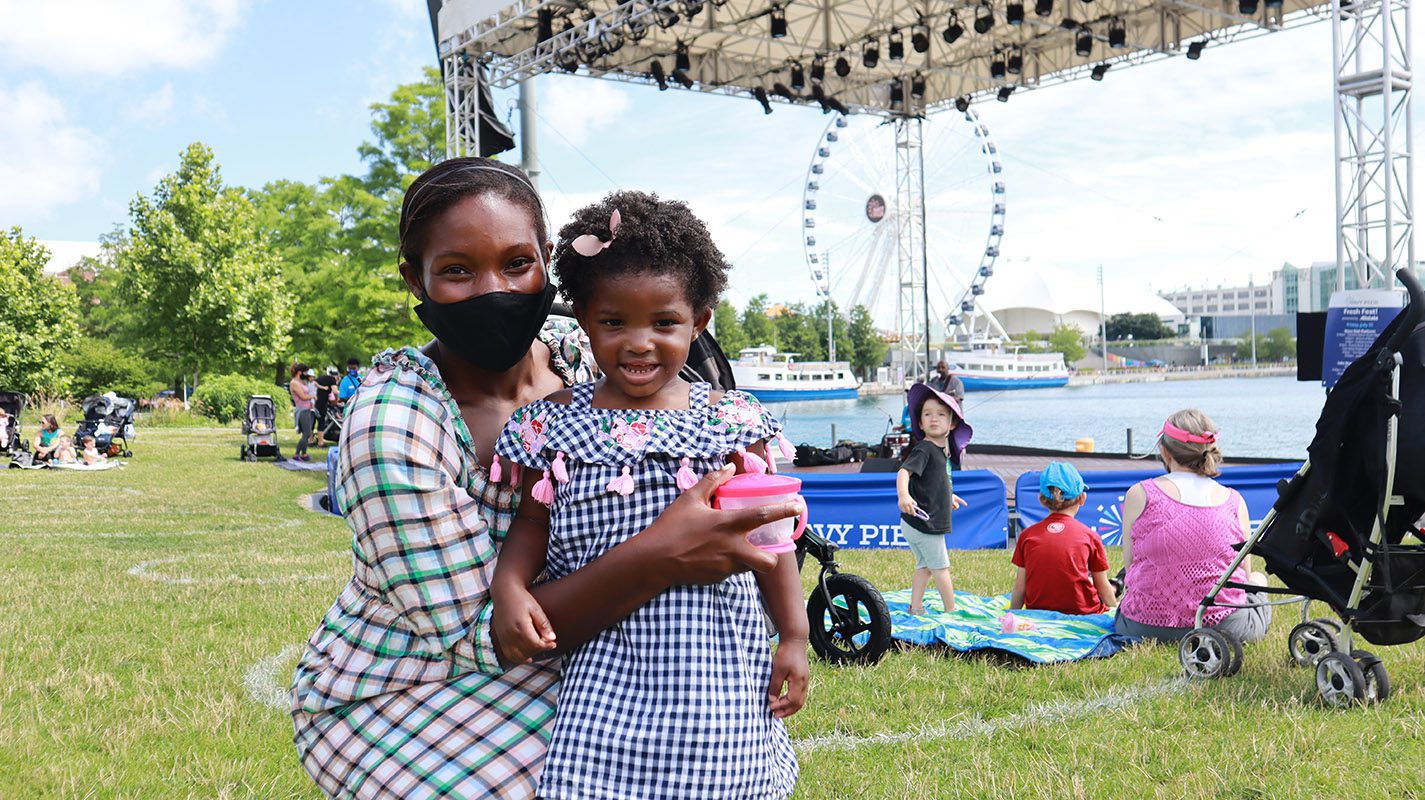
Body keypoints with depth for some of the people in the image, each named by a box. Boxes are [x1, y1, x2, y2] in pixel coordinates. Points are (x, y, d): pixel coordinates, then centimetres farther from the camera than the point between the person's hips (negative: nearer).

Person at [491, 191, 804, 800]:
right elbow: (533, 521, 9)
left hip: (715, 664, 0)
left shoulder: (729, 420, 1)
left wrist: (794, 636, 6)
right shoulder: (556, 424, 1)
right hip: (605, 664, 0)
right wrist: (509, 585, -10)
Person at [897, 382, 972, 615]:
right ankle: (950, 611, 18)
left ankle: (916, 608, 23)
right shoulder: (924, 449, -18)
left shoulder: (941, 450, 11)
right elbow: (904, 471, -33)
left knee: (924, 566, 17)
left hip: (921, 524, 9)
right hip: (923, 524, -9)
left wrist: (949, 496, 43)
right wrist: (903, 495, -52)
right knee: (941, 567, 5)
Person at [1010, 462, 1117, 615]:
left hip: (1038, 612, 3)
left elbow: (1019, 588, 3)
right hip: (1081, 613, -3)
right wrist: (1115, 608, 24)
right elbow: (1103, 588, 5)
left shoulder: (1027, 535, 1)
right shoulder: (1089, 536, -3)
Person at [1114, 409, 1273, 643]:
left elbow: (1129, 565, 1)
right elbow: (1244, 574, 6)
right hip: (1223, 625, 0)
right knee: (1258, 580, 32)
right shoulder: (1234, 501, -2)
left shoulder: (1139, 495, -6)